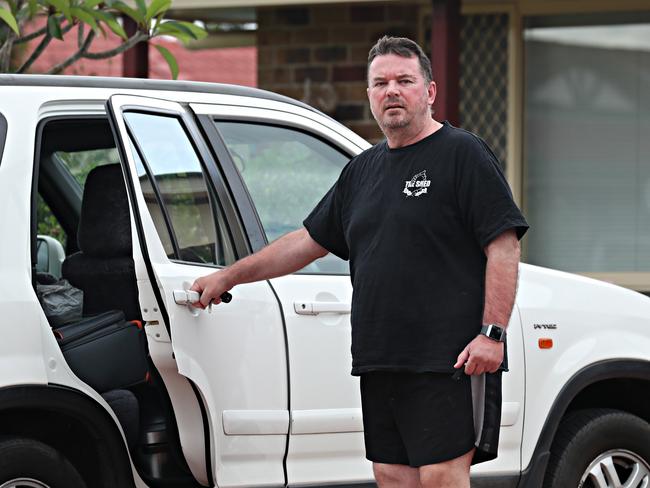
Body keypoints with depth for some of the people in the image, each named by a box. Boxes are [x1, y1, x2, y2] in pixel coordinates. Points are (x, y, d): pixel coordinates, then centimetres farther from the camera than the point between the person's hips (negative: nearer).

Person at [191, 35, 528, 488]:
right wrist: (229, 276, 27)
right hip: (381, 364, 8)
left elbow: (503, 248, -9)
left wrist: (492, 333, -17)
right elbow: (308, 241, 28)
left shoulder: (463, 153, -3)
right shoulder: (363, 170, 20)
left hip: (450, 361, -7)